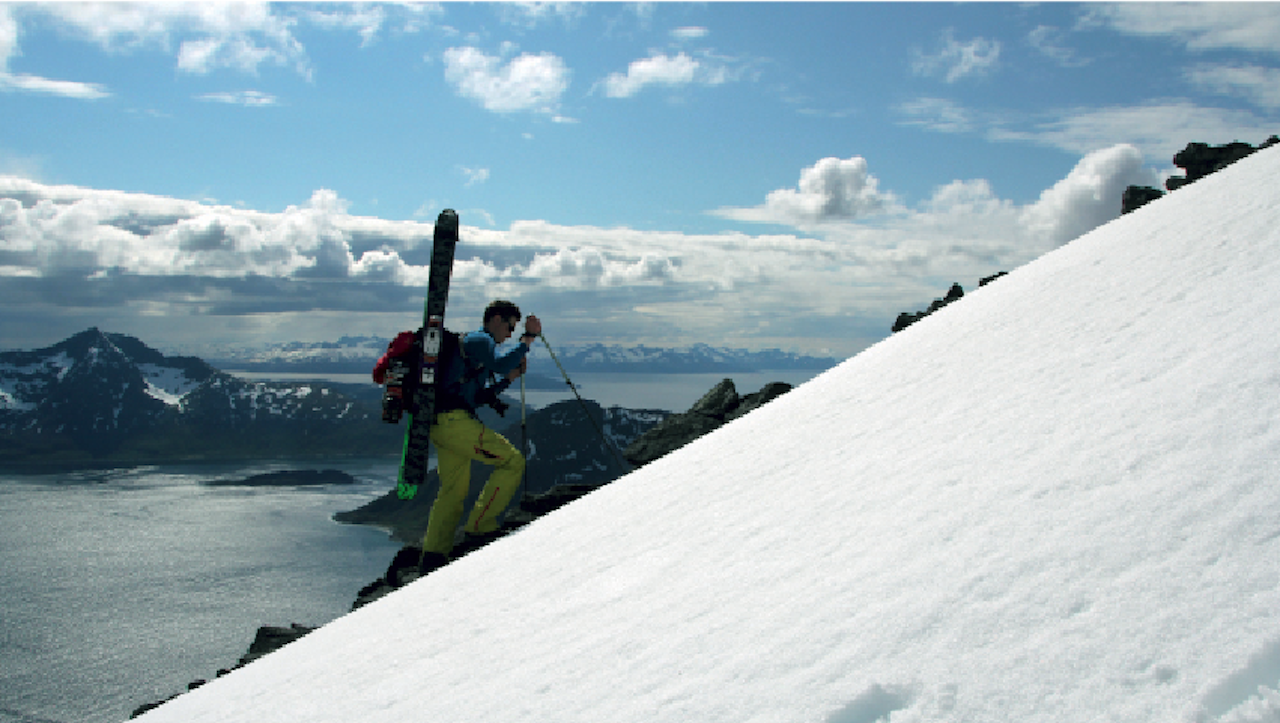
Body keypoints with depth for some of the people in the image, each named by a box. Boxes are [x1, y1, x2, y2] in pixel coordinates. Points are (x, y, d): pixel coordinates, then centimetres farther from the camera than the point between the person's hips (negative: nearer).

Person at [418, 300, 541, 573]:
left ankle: (433, 556, 15)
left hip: (440, 424, 11)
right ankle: (481, 525, -6)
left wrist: (510, 378, 21)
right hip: (455, 421, -11)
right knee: (513, 461, -8)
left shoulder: (475, 342, 29)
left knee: (454, 490, 16)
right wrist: (528, 338, -18)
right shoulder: (480, 340, -2)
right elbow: (500, 364, -22)